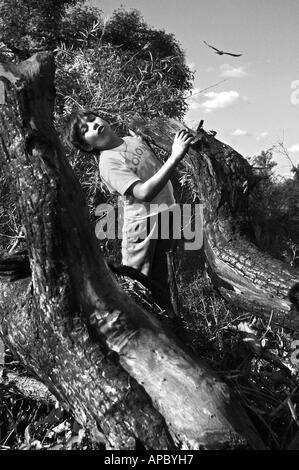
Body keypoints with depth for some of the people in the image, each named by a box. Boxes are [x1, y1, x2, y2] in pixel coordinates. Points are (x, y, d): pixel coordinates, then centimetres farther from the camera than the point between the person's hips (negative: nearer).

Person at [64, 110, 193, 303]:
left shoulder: (134, 139, 9)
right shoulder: (108, 162, -15)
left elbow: (157, 167, 25)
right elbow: (144, 193, -29)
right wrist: (175, 157, -31)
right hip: (144, 225, -6)